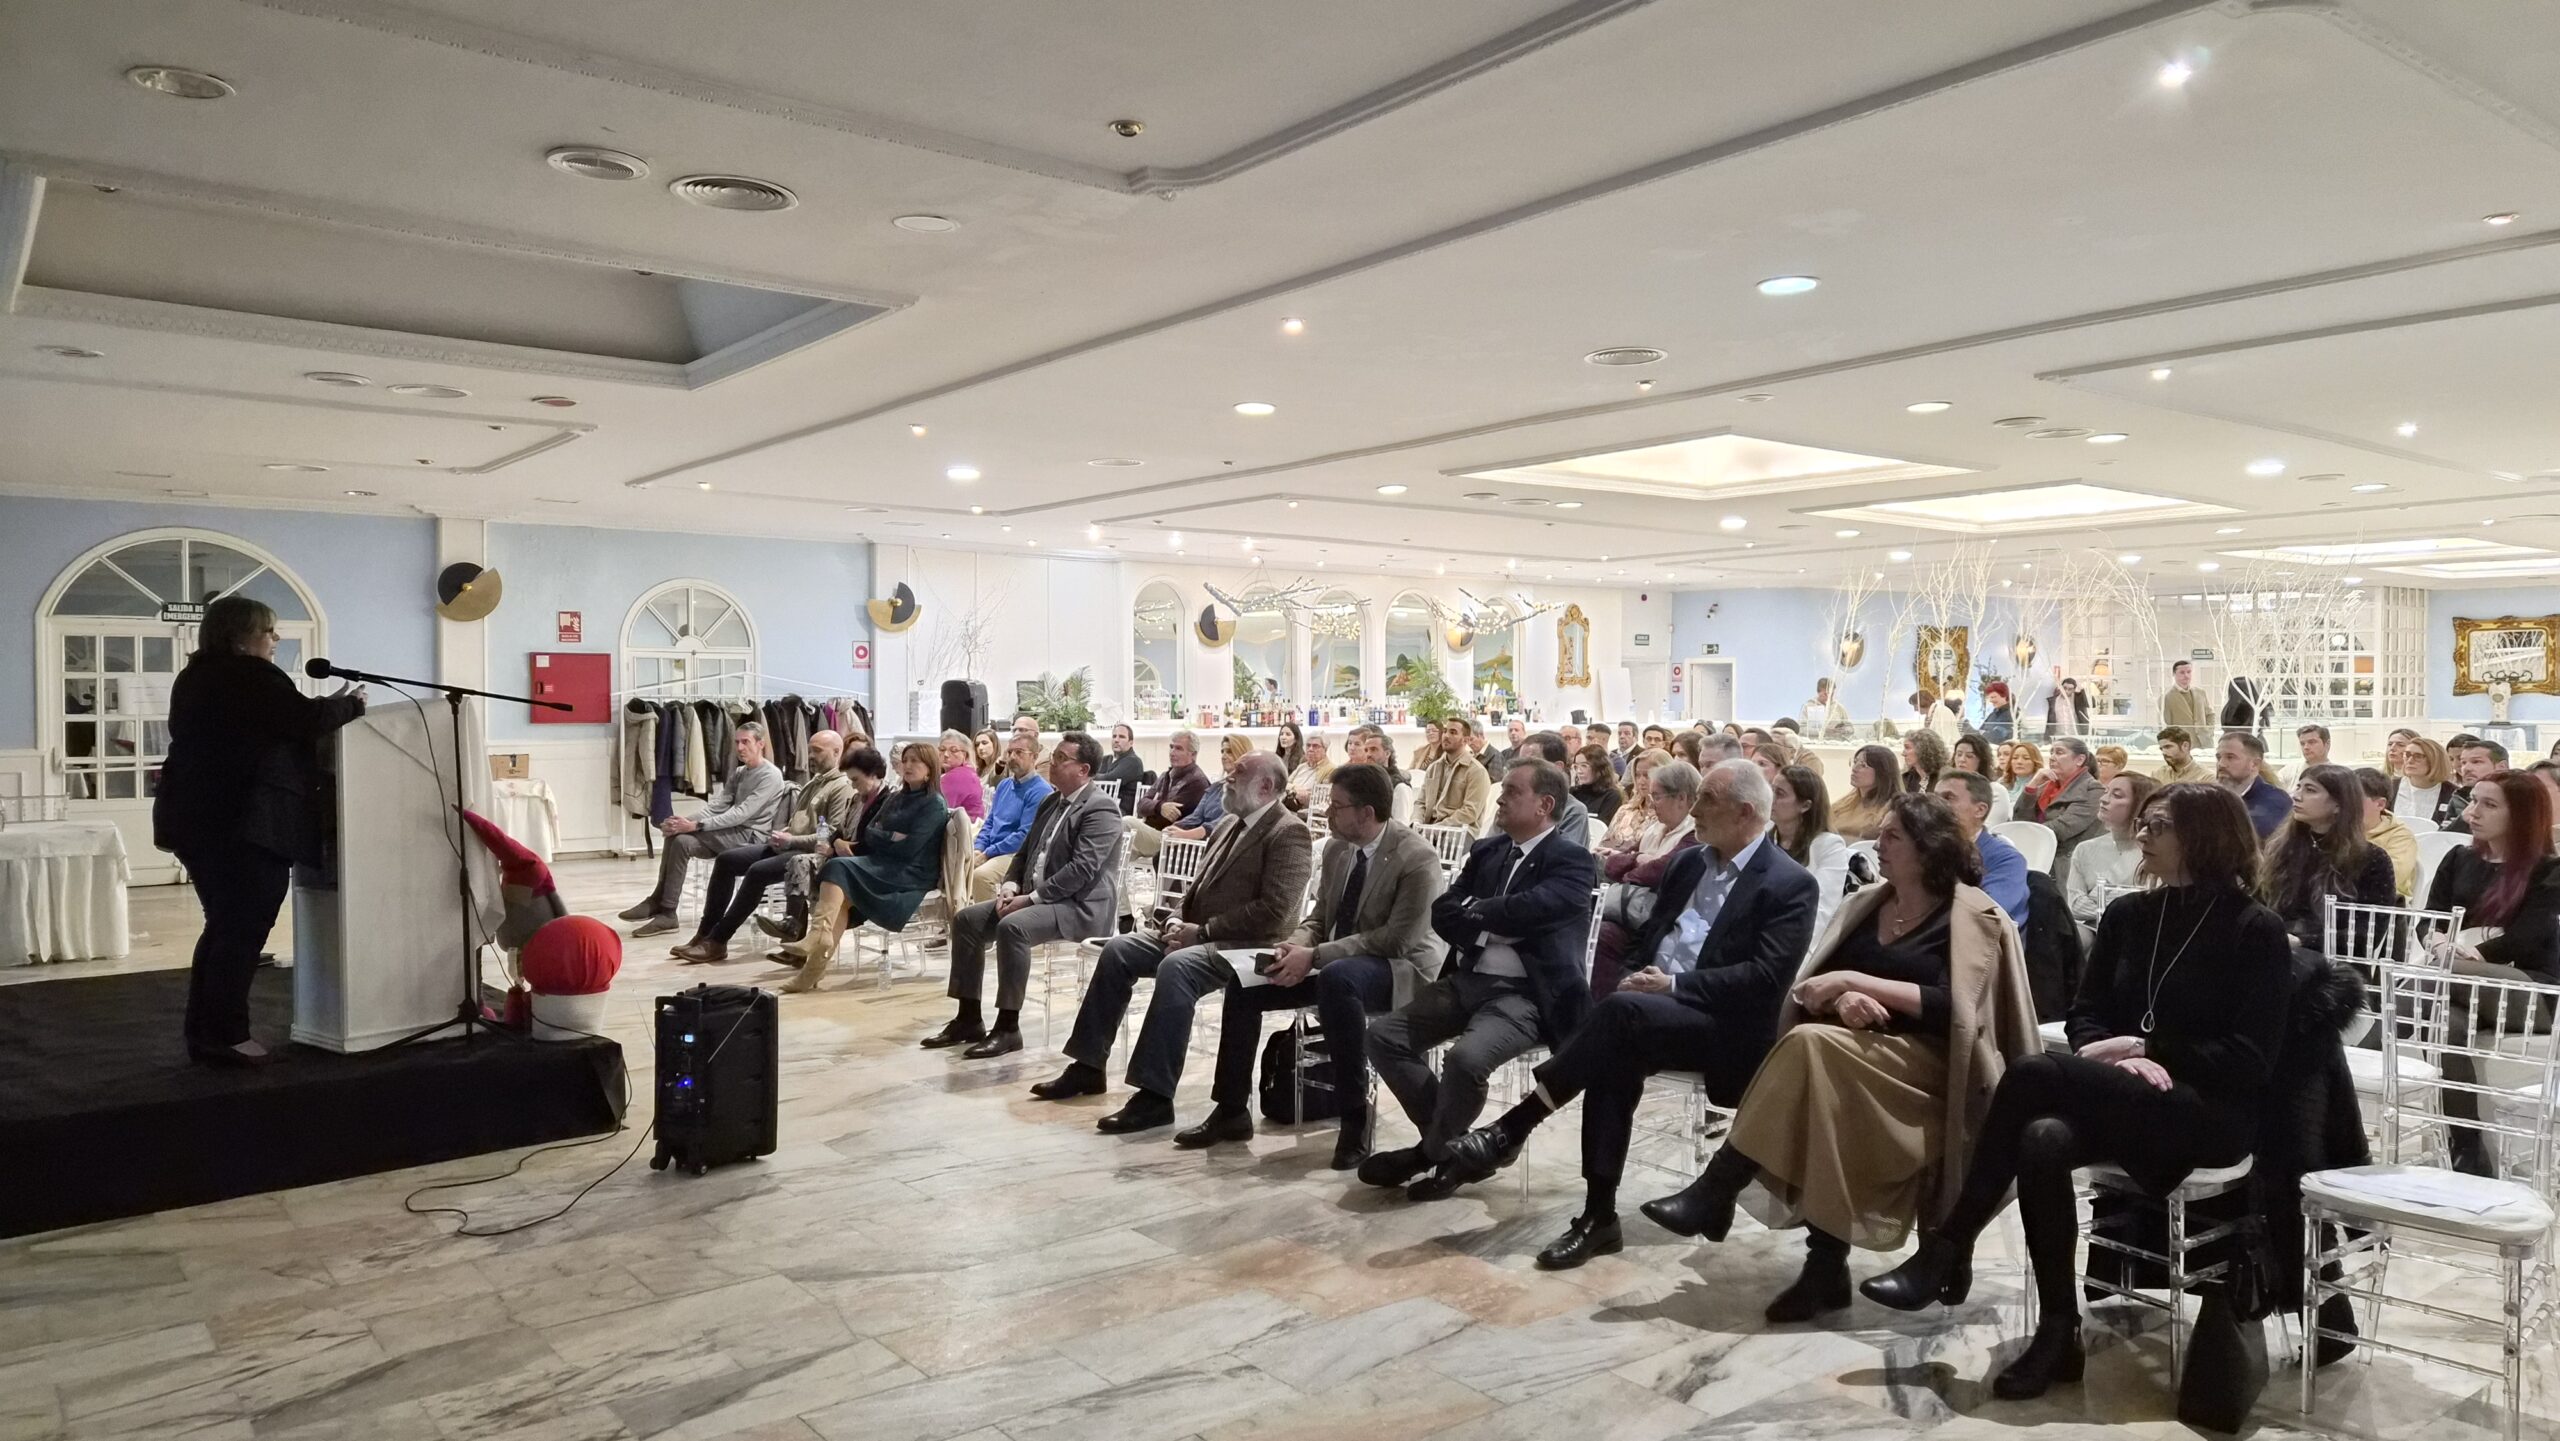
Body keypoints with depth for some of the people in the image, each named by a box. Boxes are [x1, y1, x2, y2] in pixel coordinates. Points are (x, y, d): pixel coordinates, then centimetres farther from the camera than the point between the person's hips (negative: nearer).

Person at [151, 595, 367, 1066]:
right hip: (246, 822, -10)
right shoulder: (249, 675, -10)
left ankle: (203, 1034, 15)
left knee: (223, 926, 14)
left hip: (198, 818, 10)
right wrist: (351, 703, 2)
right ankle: (226, 1036, -7)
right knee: (243, 930, -6)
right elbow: (307, 720, -15)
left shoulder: (195, 678, 20)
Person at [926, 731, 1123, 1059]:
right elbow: (1024, 852, 20)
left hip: (1081, 906, -9)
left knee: (1012, 926, -33)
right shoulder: (1050, 801, 16)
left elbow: (1081, 869, -22)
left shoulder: (1100, 810, -13)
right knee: (966, 919, -3)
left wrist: (1030, 898, -22)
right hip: (1036, 898, 9)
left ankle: (1008, 1027, -25)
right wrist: (1010, 887, 0)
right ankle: (969, 1018, 0)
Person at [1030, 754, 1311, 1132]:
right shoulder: (1228, 824, 17)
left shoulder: (1289, 833, -11)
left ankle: (1155, 1096, -31)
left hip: (1248, 944, -9)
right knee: (1117, 950, -4)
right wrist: (1177, 919, 0)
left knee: (1175, 967, -34)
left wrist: (1202, 931, -19)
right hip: (1196, 932, 9)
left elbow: (1274, 910, -21)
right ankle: (1088, 1067, 4)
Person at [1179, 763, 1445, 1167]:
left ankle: (1355, 1118, -28)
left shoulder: (1417, 859, -18)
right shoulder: (1336, 848, 5)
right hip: (1334, 962, 8)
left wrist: (1315, 955, -26)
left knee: (1336, 977, -40)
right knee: (1242, 980, -3)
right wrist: (1296, 944, -11)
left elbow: (1398, 939, -23)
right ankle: (1231, 1111, 6)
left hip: (1400, 969, -8)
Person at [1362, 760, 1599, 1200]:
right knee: (1383, 1035, -6)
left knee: (1465, 1058, -32)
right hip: (1467, 980, 8)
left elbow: (1524, 910, -23)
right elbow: (1442, 913, 7)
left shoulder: (1571, 861, -6)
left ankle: (1434, 1153, -2)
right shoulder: (1487, 850, 15)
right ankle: (1450, 1142, 8)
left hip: (1524, 994, -7)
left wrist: (1474, 911, -6)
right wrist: (1492, 927, -11)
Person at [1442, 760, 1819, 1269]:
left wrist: (1676, 985, -19)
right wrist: (1642, 973, -2)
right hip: (1652, 1009, 6)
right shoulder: (1689, 862, 16)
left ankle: (1513, 1126, -26)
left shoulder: (1791, 885, -5)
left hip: (1723, 1026, -6)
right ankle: (1599, 1217, -22)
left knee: (1621, 1012, -33)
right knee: (1613, 1056, -27)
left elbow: (1765, 979, -15)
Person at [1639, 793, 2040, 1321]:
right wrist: (1843, 1000, -14)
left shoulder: (1971, 916, -1)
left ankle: (1715, 1192, -26)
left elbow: (1950, 1006, -14)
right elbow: (1810, 986, 10)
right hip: (1855, 1050, 5)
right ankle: (1826, 1265, -28)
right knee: (1811, 1051, -32)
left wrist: (1854, 980, -18)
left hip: (1928, 1064, -5)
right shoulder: (1865, 905, 16)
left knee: (1812, 1045, -32)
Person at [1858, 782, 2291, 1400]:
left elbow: (2250, 1061, -9)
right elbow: (2085, 1016, 11)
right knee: (2043, 1140, -33)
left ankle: (1948, 1249, -22)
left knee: (2032, 1074, -31)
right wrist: (2124, 1061, -10)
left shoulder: (2256, 931, -4)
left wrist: (2144, 1049, -13)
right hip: (2123, 1105, 5)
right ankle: (2057, 1333, -23)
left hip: (2212, 1113, -5)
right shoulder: (2128, 915, 11)